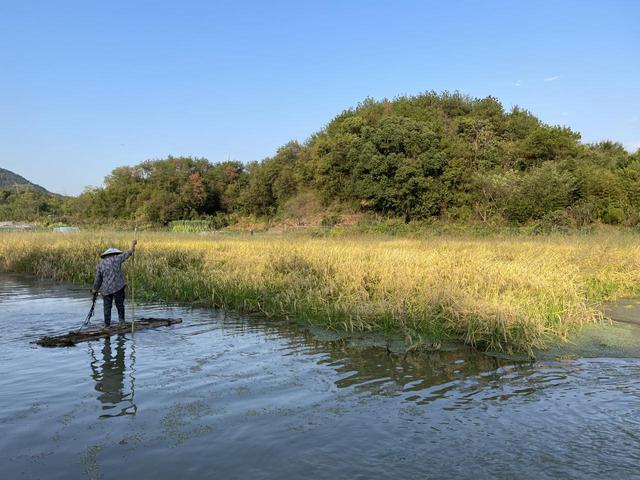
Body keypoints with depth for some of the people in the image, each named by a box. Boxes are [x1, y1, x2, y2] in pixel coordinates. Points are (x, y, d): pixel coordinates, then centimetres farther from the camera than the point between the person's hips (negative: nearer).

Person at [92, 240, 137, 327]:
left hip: (106, 289, 3)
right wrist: (133, 244, 25)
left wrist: (94, 290, 25)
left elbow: (97, 279, 13)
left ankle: (107, 325, 11)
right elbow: (127, 253, 9)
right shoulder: (116, 259, 0)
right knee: (120, 305, 8)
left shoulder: (101, 264, 11)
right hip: (118, 287, -3)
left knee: (107, 307, 10)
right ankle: (121, 320, -1)